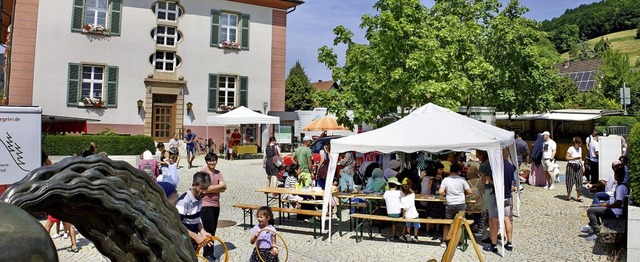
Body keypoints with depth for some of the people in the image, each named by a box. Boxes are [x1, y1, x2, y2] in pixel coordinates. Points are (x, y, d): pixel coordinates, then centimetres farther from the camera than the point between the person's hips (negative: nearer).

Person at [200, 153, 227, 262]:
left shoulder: (218, 173, 11)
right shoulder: (203, 172, -8)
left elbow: (224, 188, 1)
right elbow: (206, 189, -17)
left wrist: (212, 188, -12)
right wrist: (220, 185, -6)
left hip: (216, 204, 6)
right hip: (206, 204, -6)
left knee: (213, 230, 11)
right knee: (209, 230, -3)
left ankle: (209, 253, 20)